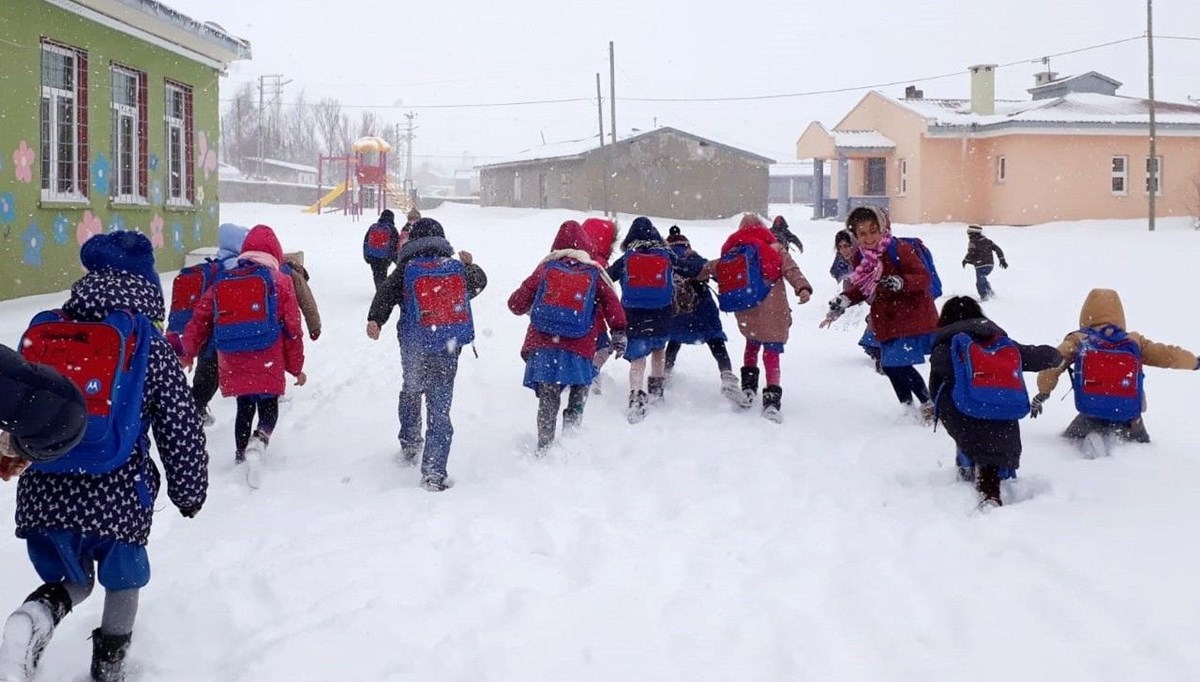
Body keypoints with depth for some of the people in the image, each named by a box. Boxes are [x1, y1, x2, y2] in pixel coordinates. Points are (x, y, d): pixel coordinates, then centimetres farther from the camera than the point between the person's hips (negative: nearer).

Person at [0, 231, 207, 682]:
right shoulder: (150, 345, -4)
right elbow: (181, 427, -2)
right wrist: (190, 490, 11)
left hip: (43, 493, 3)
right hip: (118, 496, -3)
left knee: (72, 579, 21)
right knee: (123, 579, 24)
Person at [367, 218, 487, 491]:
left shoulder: (406, 270, -2)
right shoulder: (458, 268, 5)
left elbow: (386, 293, -16)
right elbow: (479, 282, 24)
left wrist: (374, 320, -27)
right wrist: (470, 265, 43)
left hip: (414, 348, 0)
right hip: (448, 349, 0)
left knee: (411, 392, 28)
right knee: (440, 409, 0)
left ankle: (409, 445, 38)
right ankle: (434, 473, -5)